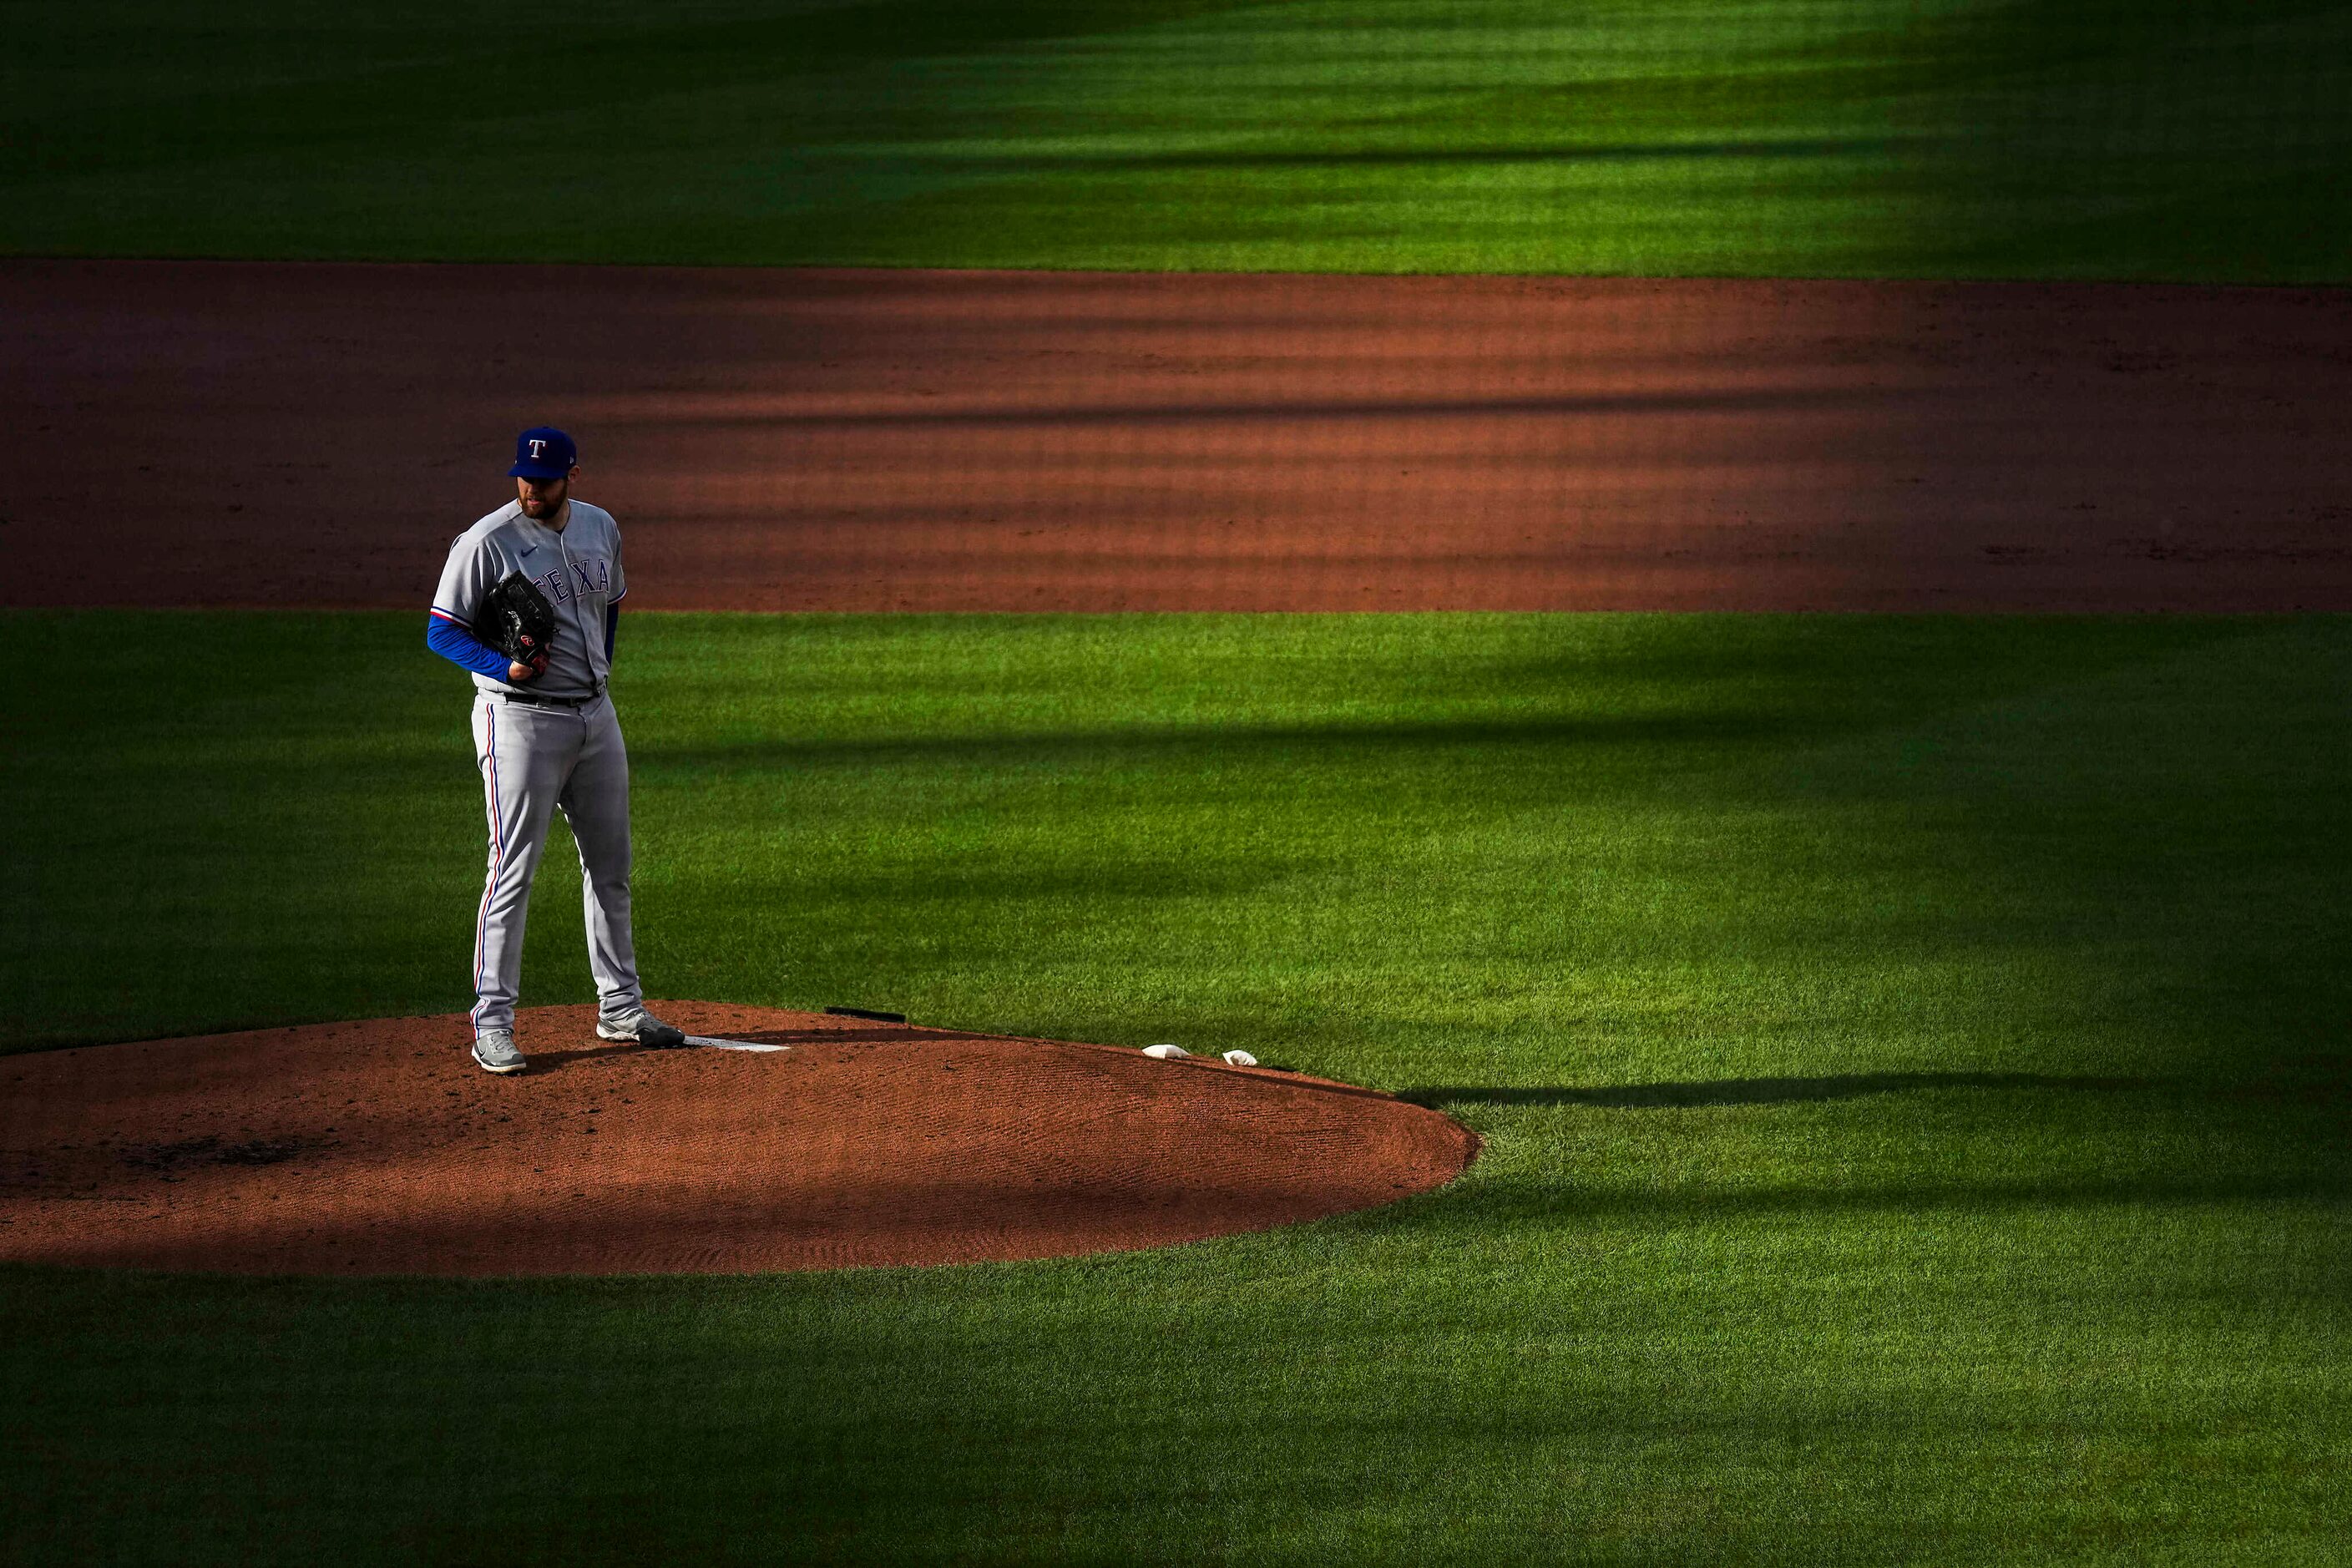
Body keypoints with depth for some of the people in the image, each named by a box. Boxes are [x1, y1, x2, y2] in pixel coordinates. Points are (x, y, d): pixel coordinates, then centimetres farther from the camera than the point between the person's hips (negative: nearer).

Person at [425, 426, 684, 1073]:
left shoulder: (600, 528, 6)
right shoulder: (487, 543, -14)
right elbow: (441, 631, -12)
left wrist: (598, 671, 15)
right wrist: (506, 668, -26)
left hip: (595, 716, 7)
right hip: (521, 720, -7)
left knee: (610, 866, 14)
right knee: (513, 872, -8)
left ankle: (620, 1009, 25)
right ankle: (492, 1026, -6)